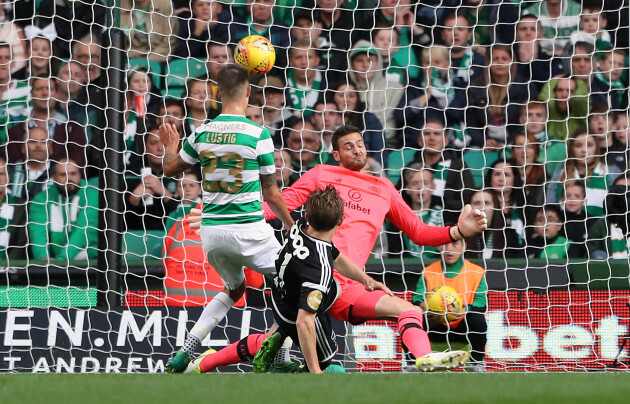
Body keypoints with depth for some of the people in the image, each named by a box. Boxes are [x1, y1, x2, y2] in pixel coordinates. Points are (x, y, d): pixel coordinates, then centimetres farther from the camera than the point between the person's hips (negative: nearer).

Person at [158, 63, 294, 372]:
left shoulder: (202, 133, 1)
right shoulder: (258, 134, -11)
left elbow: (170, 168, 18)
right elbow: (270, 194, -3)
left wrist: (170, 146, 39)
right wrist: (290, 225, 12)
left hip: (211, 229, 6)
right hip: (248, 228, -5)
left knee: (234, 288, 26)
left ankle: (185, 351, 15)